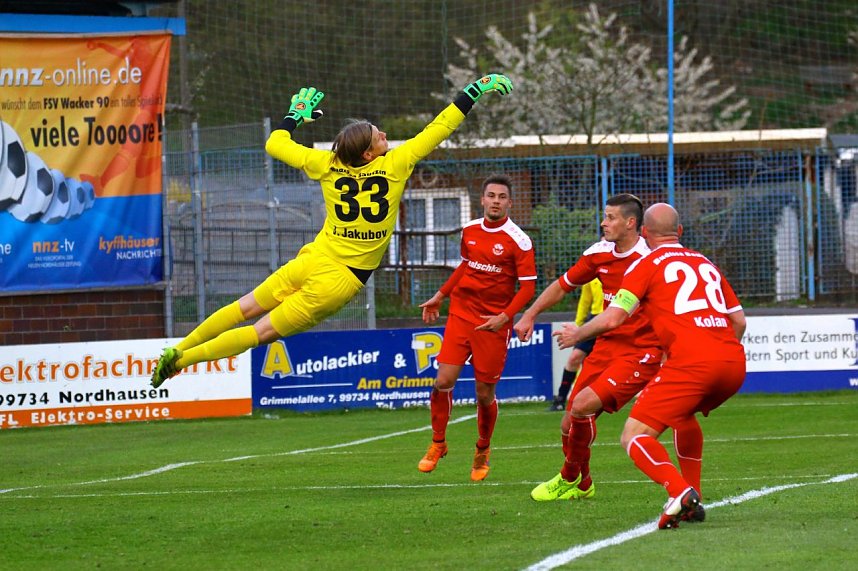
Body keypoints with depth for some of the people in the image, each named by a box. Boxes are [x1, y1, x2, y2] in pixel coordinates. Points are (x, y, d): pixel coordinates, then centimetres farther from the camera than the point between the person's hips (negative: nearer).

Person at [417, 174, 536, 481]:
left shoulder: (518, 240, -10)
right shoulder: (469, 231, 6)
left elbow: (528, 286, -10)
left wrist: (504, 316, -21)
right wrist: (440, 296, 24)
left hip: (493, 323, -4)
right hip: (461, 314, 4)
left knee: (485, 394, 3)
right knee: (443, 381, -8)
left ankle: (482, 450, 27)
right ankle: (438, 443, 12)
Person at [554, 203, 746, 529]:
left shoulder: (647, 265, 8)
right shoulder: (706, 264, 25)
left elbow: (612, 319, 0)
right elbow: (739, 321, 26)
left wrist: (577, 335, 19)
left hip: (691, 361, -7)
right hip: (734, 362, 7)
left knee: (634, 437, -4)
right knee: (685, 414, 35)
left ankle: (680, 491, -31)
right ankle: (692, 503, 24)